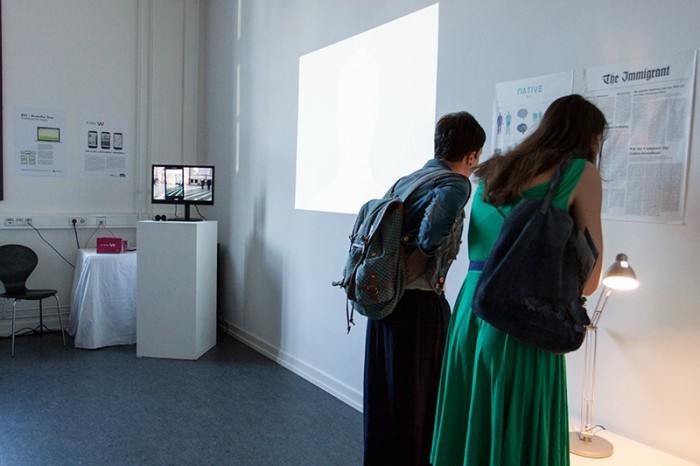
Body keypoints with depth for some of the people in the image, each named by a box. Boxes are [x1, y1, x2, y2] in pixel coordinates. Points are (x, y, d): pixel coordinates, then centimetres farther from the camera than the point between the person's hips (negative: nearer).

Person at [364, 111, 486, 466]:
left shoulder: (406, 180, 11)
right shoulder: (455, 184, -12)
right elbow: (434, 230, -31)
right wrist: (415, 269, -14)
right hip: (419, 304, -8)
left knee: (381, 393, 19)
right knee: (417, 399, 7)